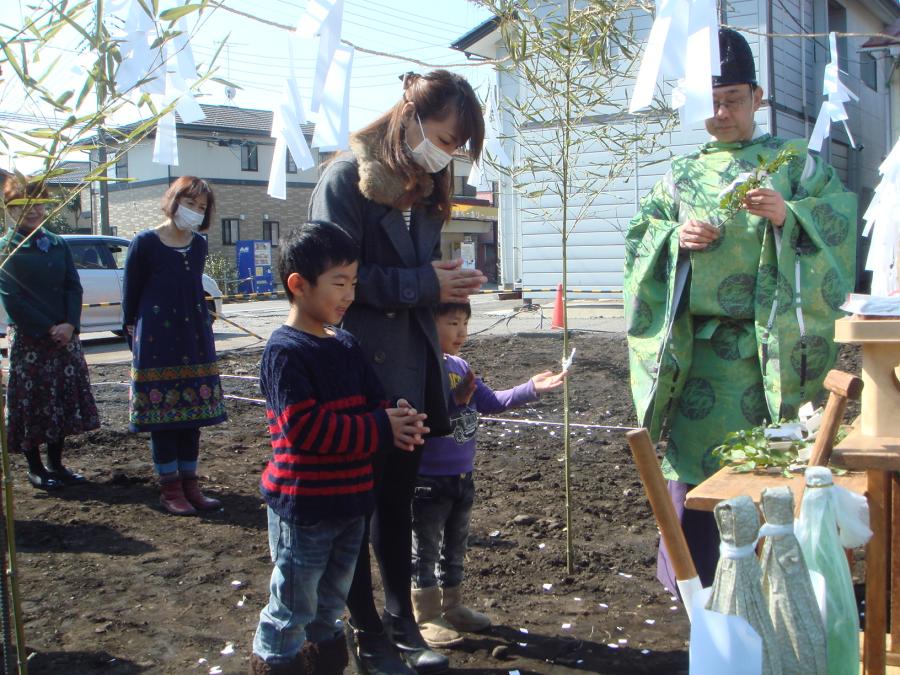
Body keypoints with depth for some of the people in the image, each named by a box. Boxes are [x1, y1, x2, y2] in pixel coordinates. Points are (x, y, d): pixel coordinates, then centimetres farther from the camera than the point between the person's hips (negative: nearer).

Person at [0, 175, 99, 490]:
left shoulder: (58, 244, 10)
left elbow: (74, 287, 6)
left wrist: (70, 325, -10)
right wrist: (48, 329, -14)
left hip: (64, 335, 5)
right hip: (27, 339, -5)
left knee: (64, 400, 8)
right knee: (31, 402, 1)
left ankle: (56, 464, 20)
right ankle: (35, 468, 13)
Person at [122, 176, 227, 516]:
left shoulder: (199, 245, 8)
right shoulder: (145, 243, -7)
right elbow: (131, 296, -1)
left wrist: (203, 328, 16)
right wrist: (135, 338, 1)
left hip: (195, 340, 5)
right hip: (157, 342, -5)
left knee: (192, 413, 8)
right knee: (163, 415, 1)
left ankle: (189, 485, 17)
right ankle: (170, 489, 10)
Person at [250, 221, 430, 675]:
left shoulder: (347, 345, 7)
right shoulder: (285, 352, -18)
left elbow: (372, 403, 11)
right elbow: (304, 427, -25)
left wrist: (401, 424, -13)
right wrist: (381, 430, -23)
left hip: (351, 498, 8)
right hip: (303, 505, -8)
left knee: (331, 601, 24)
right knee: (292, 607, 7)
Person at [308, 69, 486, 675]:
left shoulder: (427, 186, 13)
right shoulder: (348, 177, -10)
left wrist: (450, 283, -1)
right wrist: (423, 284, -17)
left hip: (411, 365, 7)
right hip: (358, 365, -7)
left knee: (398, 495, 15)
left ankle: (400, 619, 27)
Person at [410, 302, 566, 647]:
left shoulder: (461, 367, 4)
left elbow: (491, 402, 7)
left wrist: (532, 388, -1)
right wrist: (454, 401, -32)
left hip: (462, 476, 9)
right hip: (428, 480, -8)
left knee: (454, 545, 22)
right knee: (424, 550, 8)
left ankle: (451, 605, 38)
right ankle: (425, 616, 21)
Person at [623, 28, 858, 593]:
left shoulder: (792, 161, 7)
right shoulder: (682, 176, 14)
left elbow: (842, 216, -2)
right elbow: (639, 235, 13)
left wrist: (789, 216, -18)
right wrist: (676, 240, -6)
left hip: (770, 342, -2)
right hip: (698, 345, 2)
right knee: (695, 449, 3)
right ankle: (694, 576, 18)